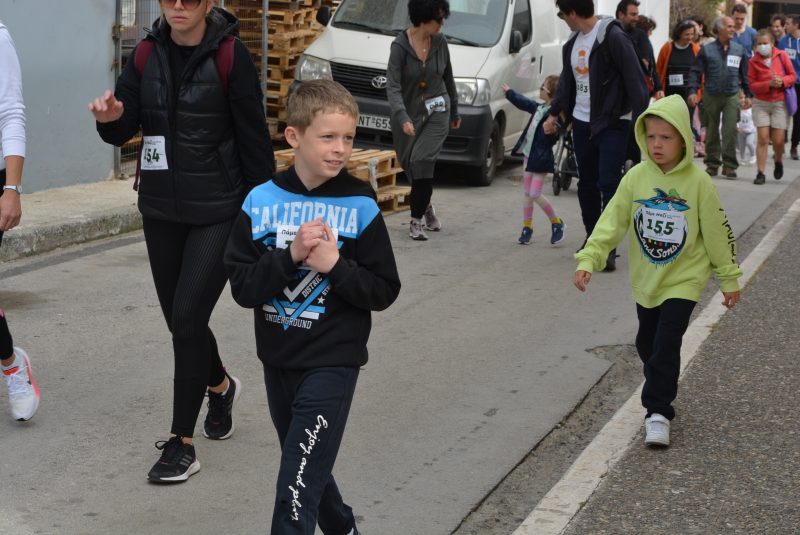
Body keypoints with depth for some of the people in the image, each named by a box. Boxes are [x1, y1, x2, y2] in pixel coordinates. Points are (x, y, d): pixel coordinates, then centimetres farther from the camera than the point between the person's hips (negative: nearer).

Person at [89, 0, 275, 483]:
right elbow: (126, 128, 2)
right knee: (179, 317, 13)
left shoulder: (230, 57, -11)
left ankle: (183, 444, -1)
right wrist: (112, 117, -21)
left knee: (188, 316, -10)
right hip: (161, 210, 5)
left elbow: (253, 138, -8)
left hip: (219, 212, -5)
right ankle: (220, 385, 44)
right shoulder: (148, 54, 2)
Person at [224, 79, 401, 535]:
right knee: (307, 468, 21)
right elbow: (243, 288, -8)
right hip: (278, 360, 4)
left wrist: (335, 265, -20)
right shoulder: (262, 202, -4)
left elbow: (385, 290, -6)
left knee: (298, 490, -8)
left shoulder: (360, 206, -8)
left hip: (332, 363, -4)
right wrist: (290, 256, -22)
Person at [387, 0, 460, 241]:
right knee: (410, 165, 11)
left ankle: (416, 221, -12)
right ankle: (426, 206, 39)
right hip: (408, 113, -1)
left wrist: (454, 111, 20)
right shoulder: (400, 45, -14)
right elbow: (392, 86, -21)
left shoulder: (440, 42, -3)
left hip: (437, 112, 1)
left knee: (422, 161, -18)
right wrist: (403, 118, -34)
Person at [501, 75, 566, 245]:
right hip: (528, 155, 9)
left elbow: (552, 136, -27)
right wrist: (509, 92, 37)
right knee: (527, 193, 11)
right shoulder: (539, 108, 8)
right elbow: (523, 102, 26)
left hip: (541, 159, -9)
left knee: (535, 194, -8)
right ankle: (527, 228, 18)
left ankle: (557, 223, 8)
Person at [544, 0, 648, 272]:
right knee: (587, 185, 12)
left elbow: (635, 78, -18)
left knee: (609, 185, -9)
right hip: (581, 123, 8)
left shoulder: (613, 37, -15)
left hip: (613, 123, -8)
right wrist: (554, 113, 16)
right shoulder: (572, 43, 10)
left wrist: (640, 119, -24)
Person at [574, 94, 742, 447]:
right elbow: (612, 222, -9)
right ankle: (661, 393, 38)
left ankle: (658, 412, -2)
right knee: (647, 344, 16)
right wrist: (588, 260, -21)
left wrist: (729, 278, 1)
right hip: (646, 278, 4)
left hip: (684, 280, -4)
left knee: (666, 346, -12)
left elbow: (717, 232, -5)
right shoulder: (636, 178, -8)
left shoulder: (698, 182, -14)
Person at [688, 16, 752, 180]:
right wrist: (693, 91, -11)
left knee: (730, 130, -10)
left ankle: (729, 165, -4)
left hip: (732, 95, 0)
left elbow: (745, 74, 12)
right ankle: (712, 164, 19)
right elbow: (696, 72, 0)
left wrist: (748, 94, 11)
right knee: (712, 131, 8)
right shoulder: (707, 50, 1)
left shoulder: (739, 49, 7)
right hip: (711, 96, 0)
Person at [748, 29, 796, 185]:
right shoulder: (754, 61, -3)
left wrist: (782, 81, -16)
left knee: (778, 140, -1)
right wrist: (769, 84, -18)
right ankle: (760, 173, -2)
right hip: (761, 103, 0)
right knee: (763, 138, -6)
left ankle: (778, 162, 31)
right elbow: (752, 85, -4)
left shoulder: (781, 56, -1)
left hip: (780, 103, 0)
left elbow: (793, 76, 4)